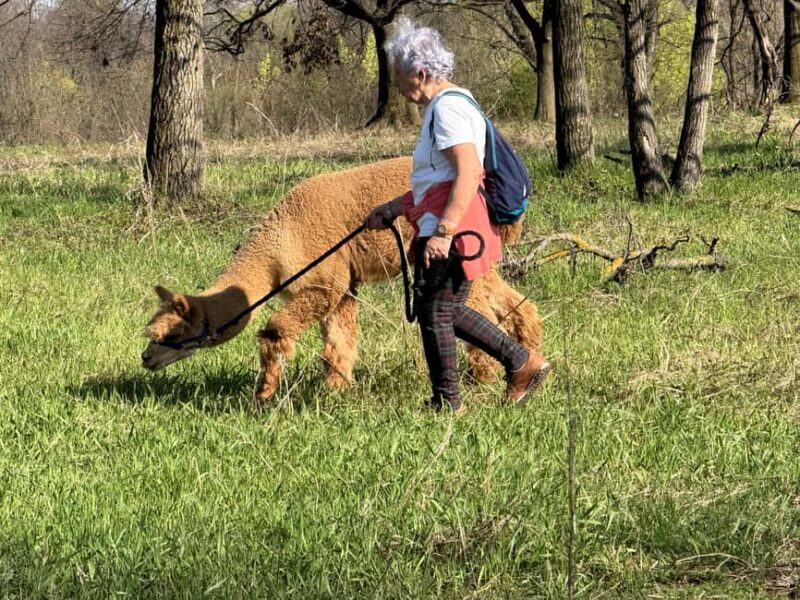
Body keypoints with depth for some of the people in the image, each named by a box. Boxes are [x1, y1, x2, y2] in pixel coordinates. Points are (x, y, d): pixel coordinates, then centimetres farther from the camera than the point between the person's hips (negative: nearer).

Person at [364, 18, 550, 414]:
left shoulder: (448, 108, -14)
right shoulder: (444, 106, 19)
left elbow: (468, 174, -25)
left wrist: (444, 231, -31)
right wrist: (392, 210, 26)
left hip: (452, 233, -11)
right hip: (441, 227, 11)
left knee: (434, 312, -2)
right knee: (448, 311, 17)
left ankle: (447, 404, 7)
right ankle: (522, 362, 20)